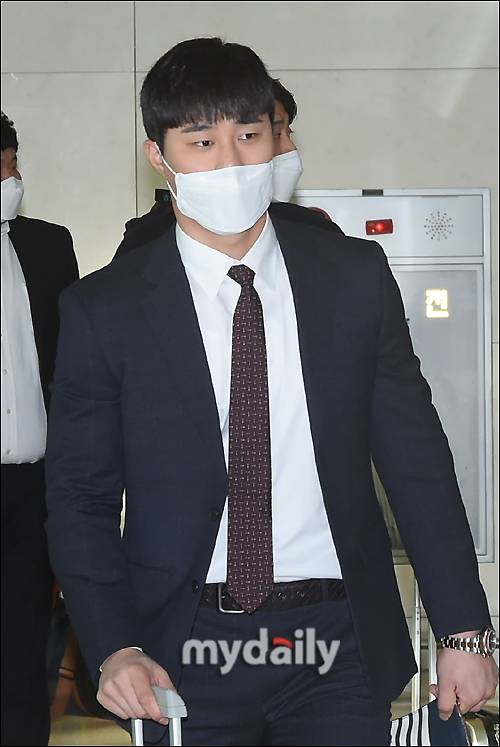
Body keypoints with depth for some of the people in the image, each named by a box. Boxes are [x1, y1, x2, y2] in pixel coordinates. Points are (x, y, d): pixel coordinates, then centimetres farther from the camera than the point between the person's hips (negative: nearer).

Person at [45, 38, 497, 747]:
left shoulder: (355, 276, 1)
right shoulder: (104, 310, -3)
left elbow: (416, 459, 3)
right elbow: (81, 497, 0)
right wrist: (114, 649, -13)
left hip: (339, 646, 1)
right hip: (188, 654, -1)